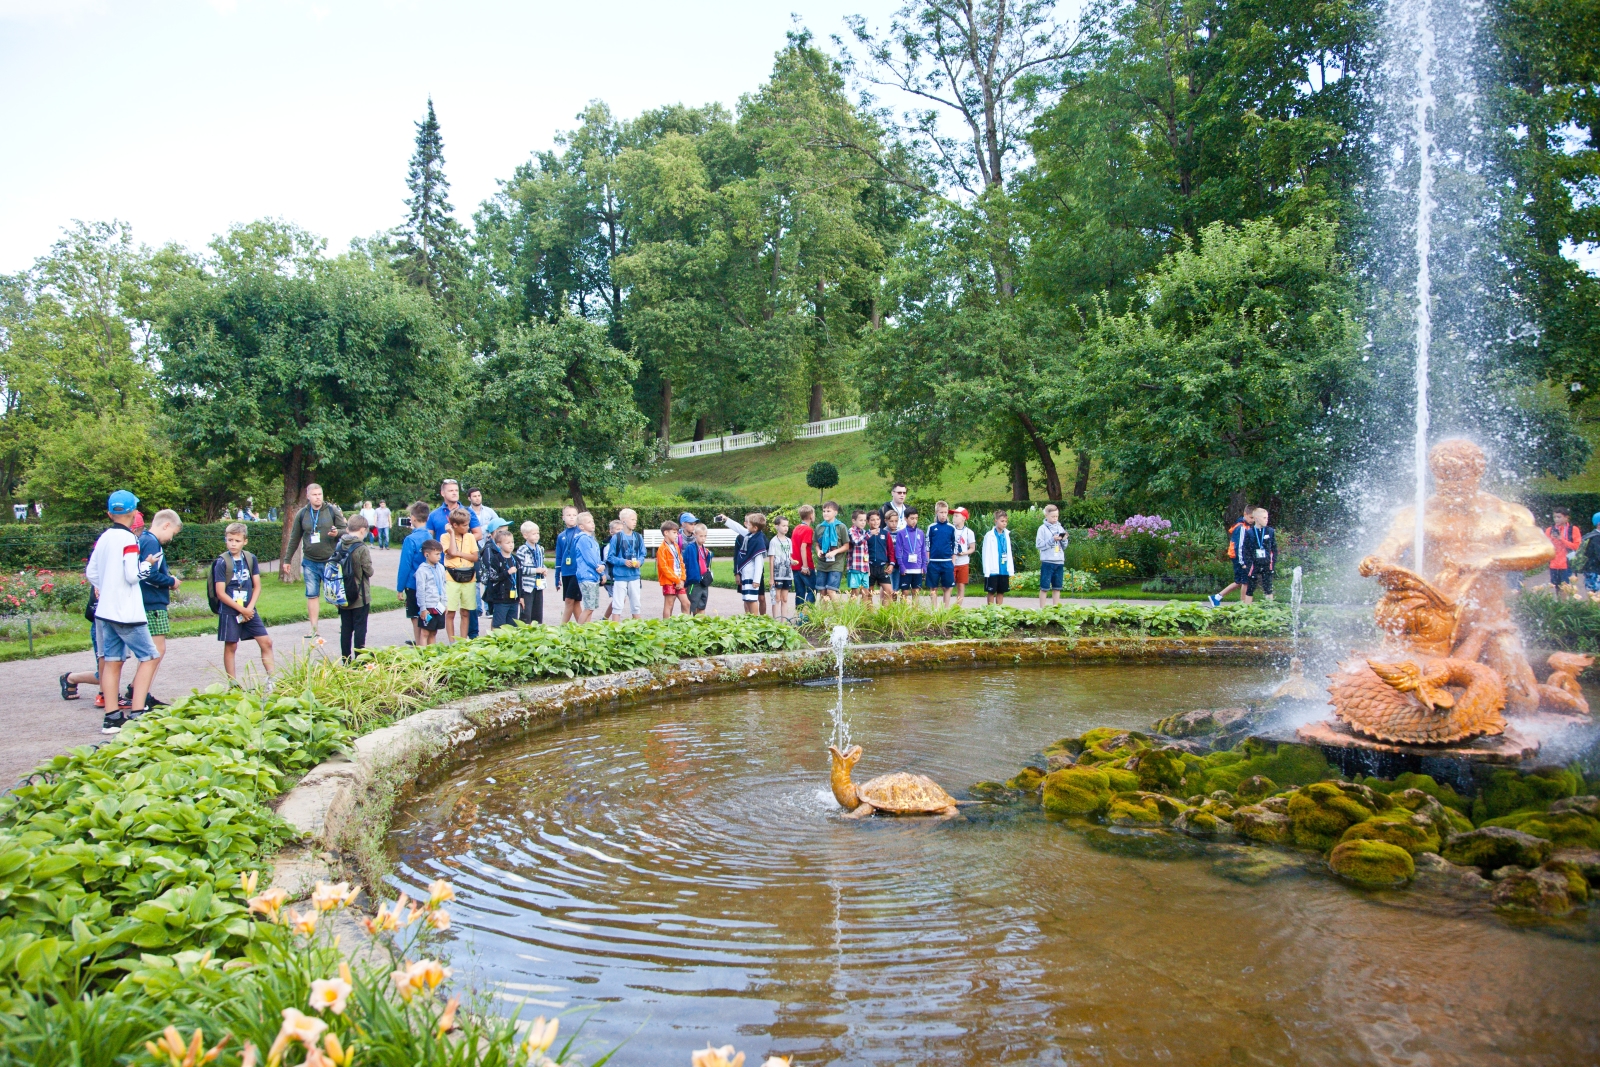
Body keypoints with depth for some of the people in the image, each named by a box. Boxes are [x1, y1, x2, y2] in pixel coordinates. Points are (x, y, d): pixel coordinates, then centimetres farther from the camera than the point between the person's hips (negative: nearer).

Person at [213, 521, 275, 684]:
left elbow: (257, 586, 5)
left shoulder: (250, 558, 3)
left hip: (249, 610, 4)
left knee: (266, 642, -1)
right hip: (229, 611, -4)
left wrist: (250, 608, -8)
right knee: (231, 646, 4)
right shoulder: (222, 562, -9)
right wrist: (241, 610, -12)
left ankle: (271, 679, 6)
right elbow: (221, 593, -11)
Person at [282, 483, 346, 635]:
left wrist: (337, 533, -22)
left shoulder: (332, 511, -2)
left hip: (330, 561, -2)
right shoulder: (302, 514, 4)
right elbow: (294, 539, 11)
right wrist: (287, 560, 13)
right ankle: (314, 627, 9)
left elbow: (345, 530, 1)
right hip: (310, 563, 2)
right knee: (312, 595, 5)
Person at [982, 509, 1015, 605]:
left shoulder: (1006, 535, 8)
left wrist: (1011, 570, 10)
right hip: (993, 570, -5)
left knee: (1001, 592, 11)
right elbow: (986, 554, -8)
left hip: (1004, 570, 5)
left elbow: (1009, 553, 13)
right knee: (991, 592, 4)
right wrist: (987, 571, -11)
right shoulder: (989, 536, -8)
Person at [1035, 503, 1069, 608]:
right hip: (1047, 561, -5)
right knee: (1044, 587, -1)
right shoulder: (1043, 528, -3)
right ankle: (1042, 609, 4)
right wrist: (1052, 540, -16)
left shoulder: (1060, 528, 11)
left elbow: (1064, 547, 15)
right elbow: (1038, 544, -9)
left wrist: (1064, 540, -5)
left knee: (1057, 587, 10)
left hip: (1059, 561, 5)